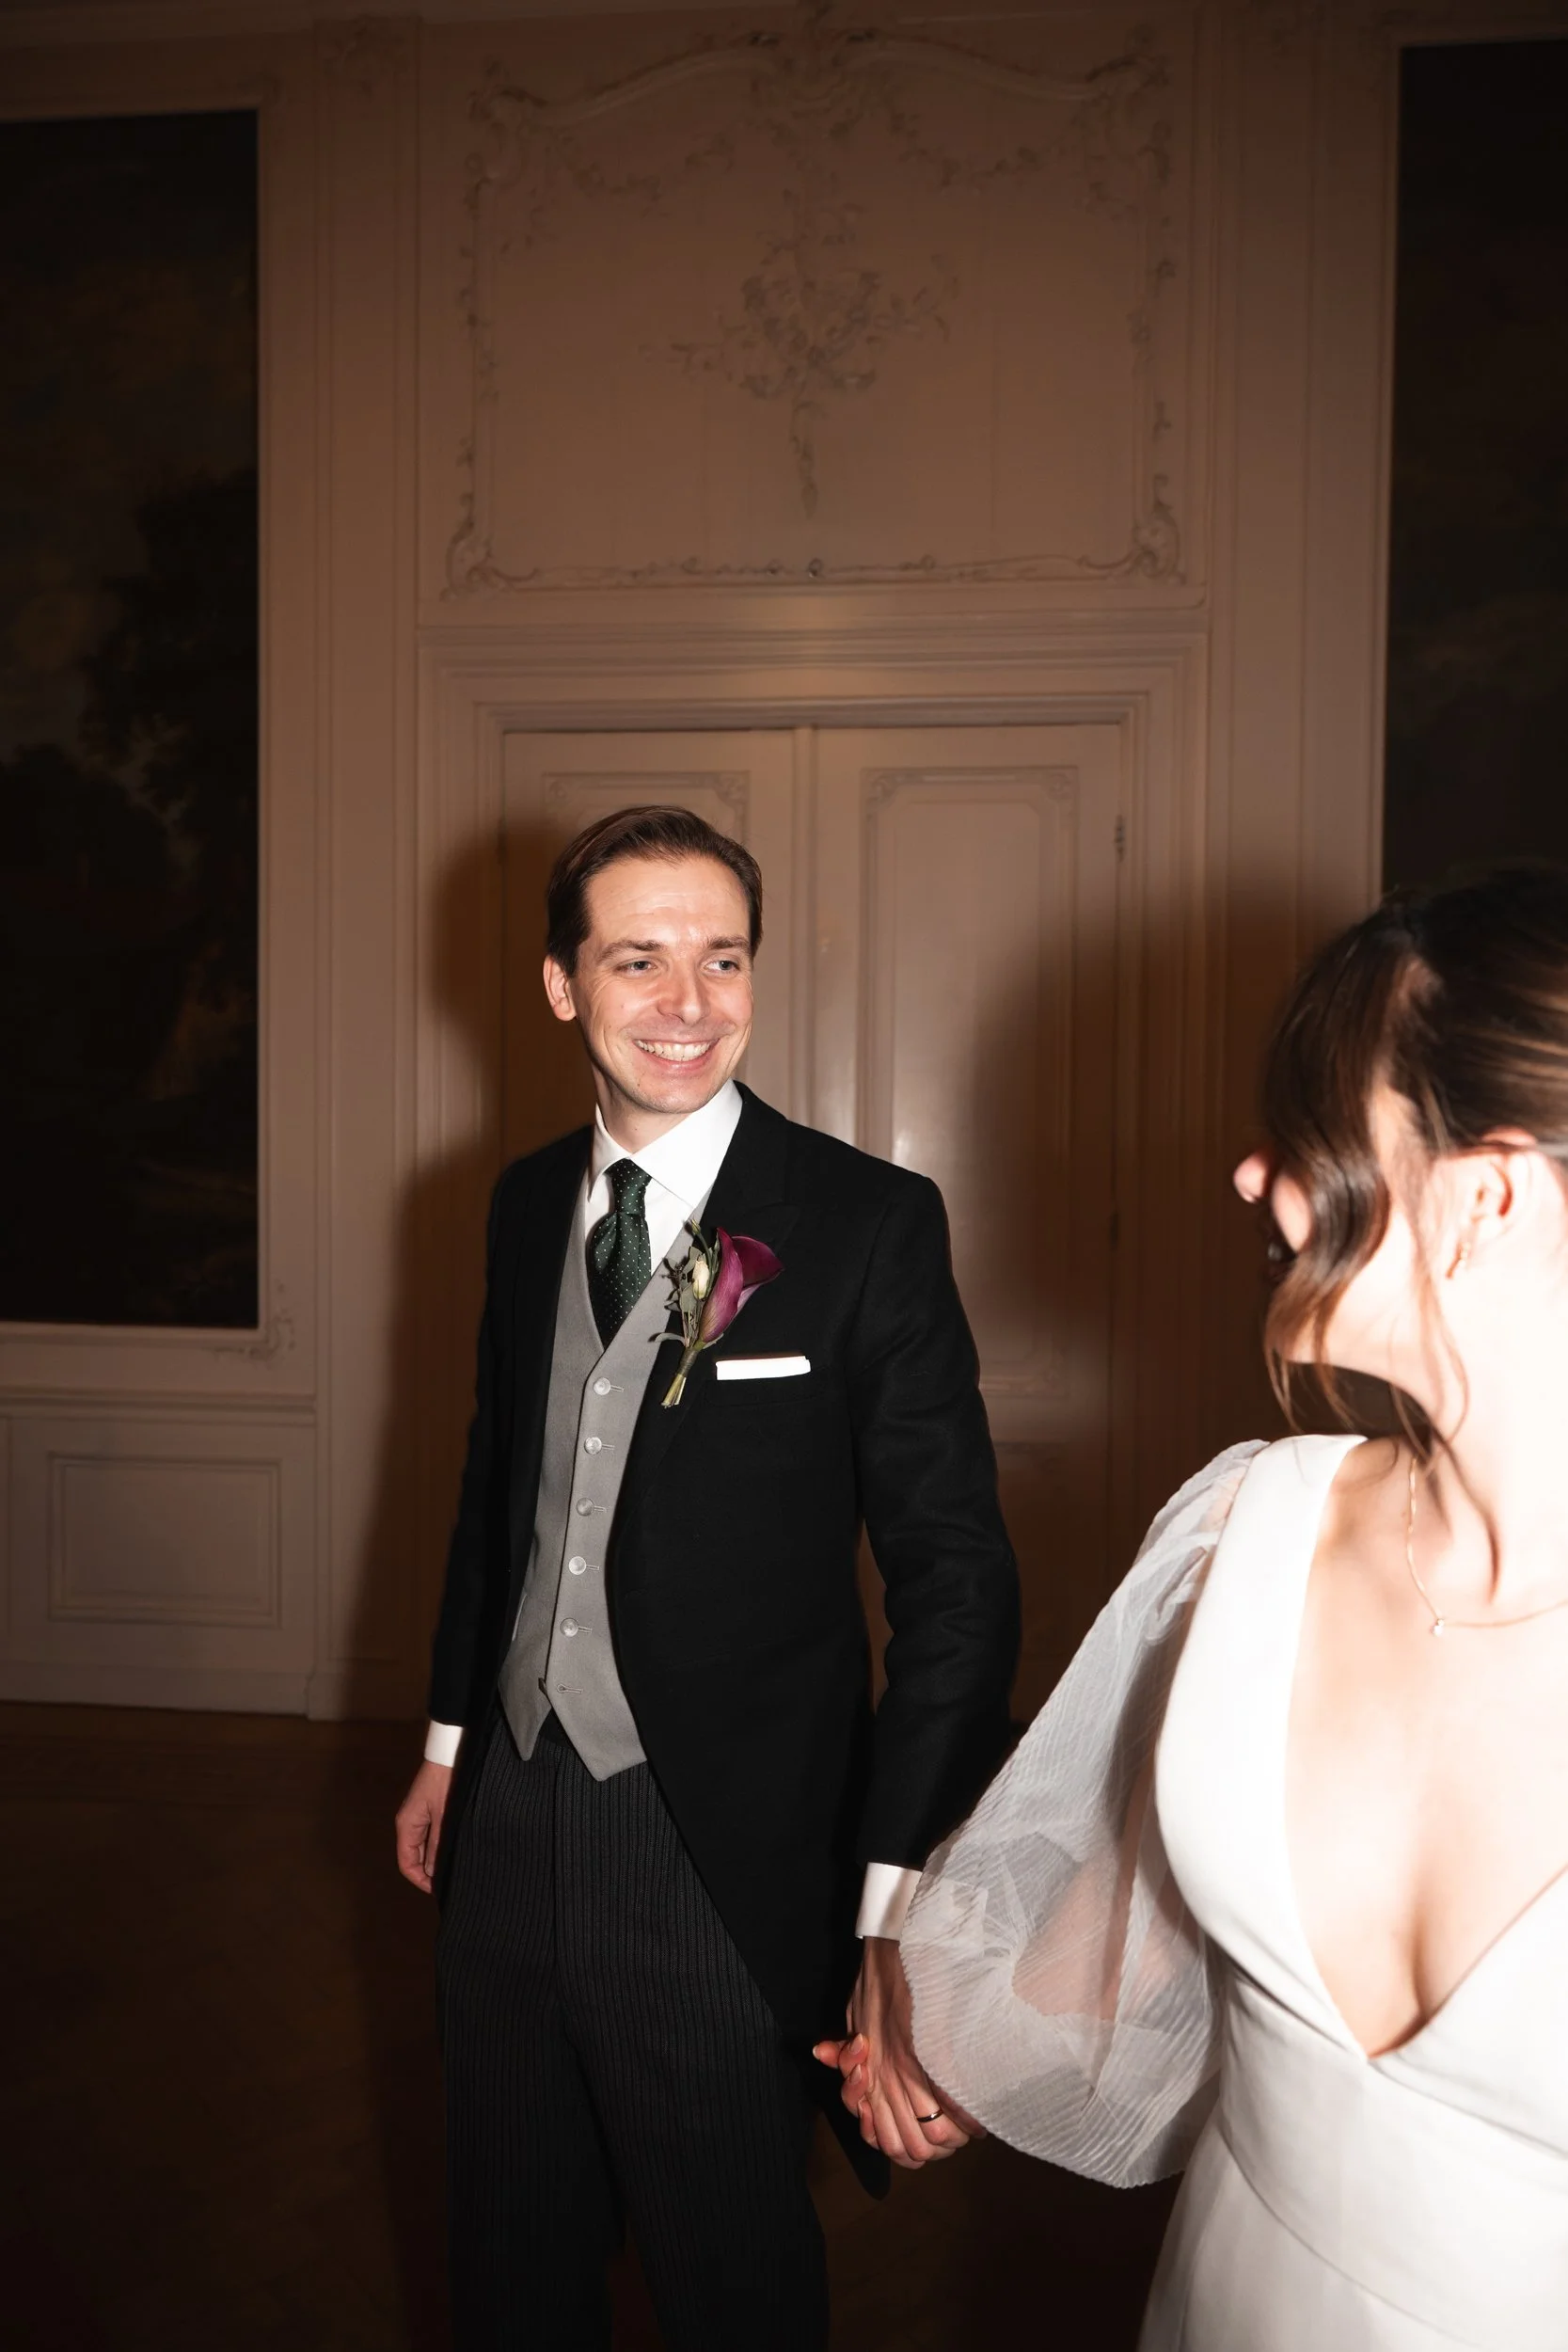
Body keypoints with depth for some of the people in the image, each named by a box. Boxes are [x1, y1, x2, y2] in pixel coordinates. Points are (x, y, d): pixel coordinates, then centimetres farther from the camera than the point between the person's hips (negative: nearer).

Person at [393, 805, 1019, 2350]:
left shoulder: (870, 1223, -16)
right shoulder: (525, 1204, 2)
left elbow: (956, 1574, -17)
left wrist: (903, 1906, -22)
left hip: (724, 1849, -5)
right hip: (512, 1811, 6)